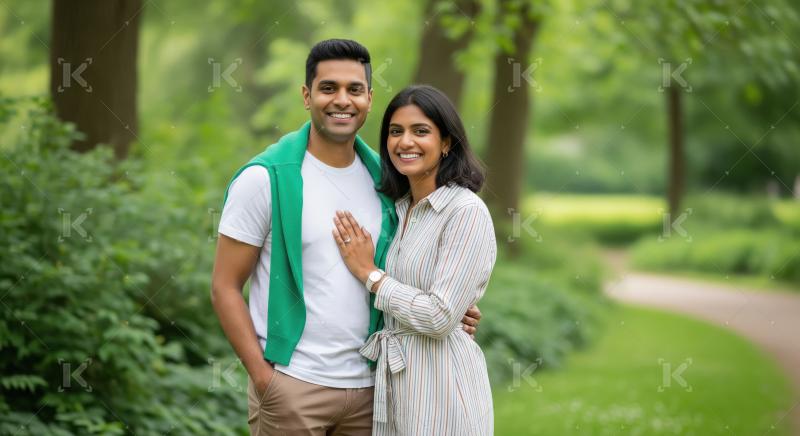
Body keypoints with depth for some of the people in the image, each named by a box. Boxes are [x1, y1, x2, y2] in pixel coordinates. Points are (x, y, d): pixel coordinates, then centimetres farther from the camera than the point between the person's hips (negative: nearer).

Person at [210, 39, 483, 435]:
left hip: (369, 384, 4)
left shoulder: (381, 179, 6)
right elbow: (225, 287, -6)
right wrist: (262, 375, -14)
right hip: (291, 385, -4)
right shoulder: (265, 179, -7)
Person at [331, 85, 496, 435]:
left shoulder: (467, 211, -14)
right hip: (392, 379, 7)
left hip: (440, 383, -7)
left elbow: (440, 317, -20)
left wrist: (368, 273, -11)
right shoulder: (398, 209, 10)